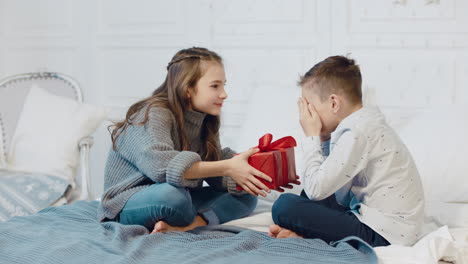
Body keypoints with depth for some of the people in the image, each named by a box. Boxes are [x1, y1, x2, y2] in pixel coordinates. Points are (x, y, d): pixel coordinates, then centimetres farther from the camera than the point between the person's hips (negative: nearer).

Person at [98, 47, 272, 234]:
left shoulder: (204, 122, 7)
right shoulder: (154, 115, -19)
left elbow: (215, 174, -3)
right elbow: (160, 165, -38)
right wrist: (227, 167, -39)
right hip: (128, 205, -8)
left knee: (246, 197, -4)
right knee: (171, 193, -40)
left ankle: (186, 227, -26)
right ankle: (200, 221, -8)